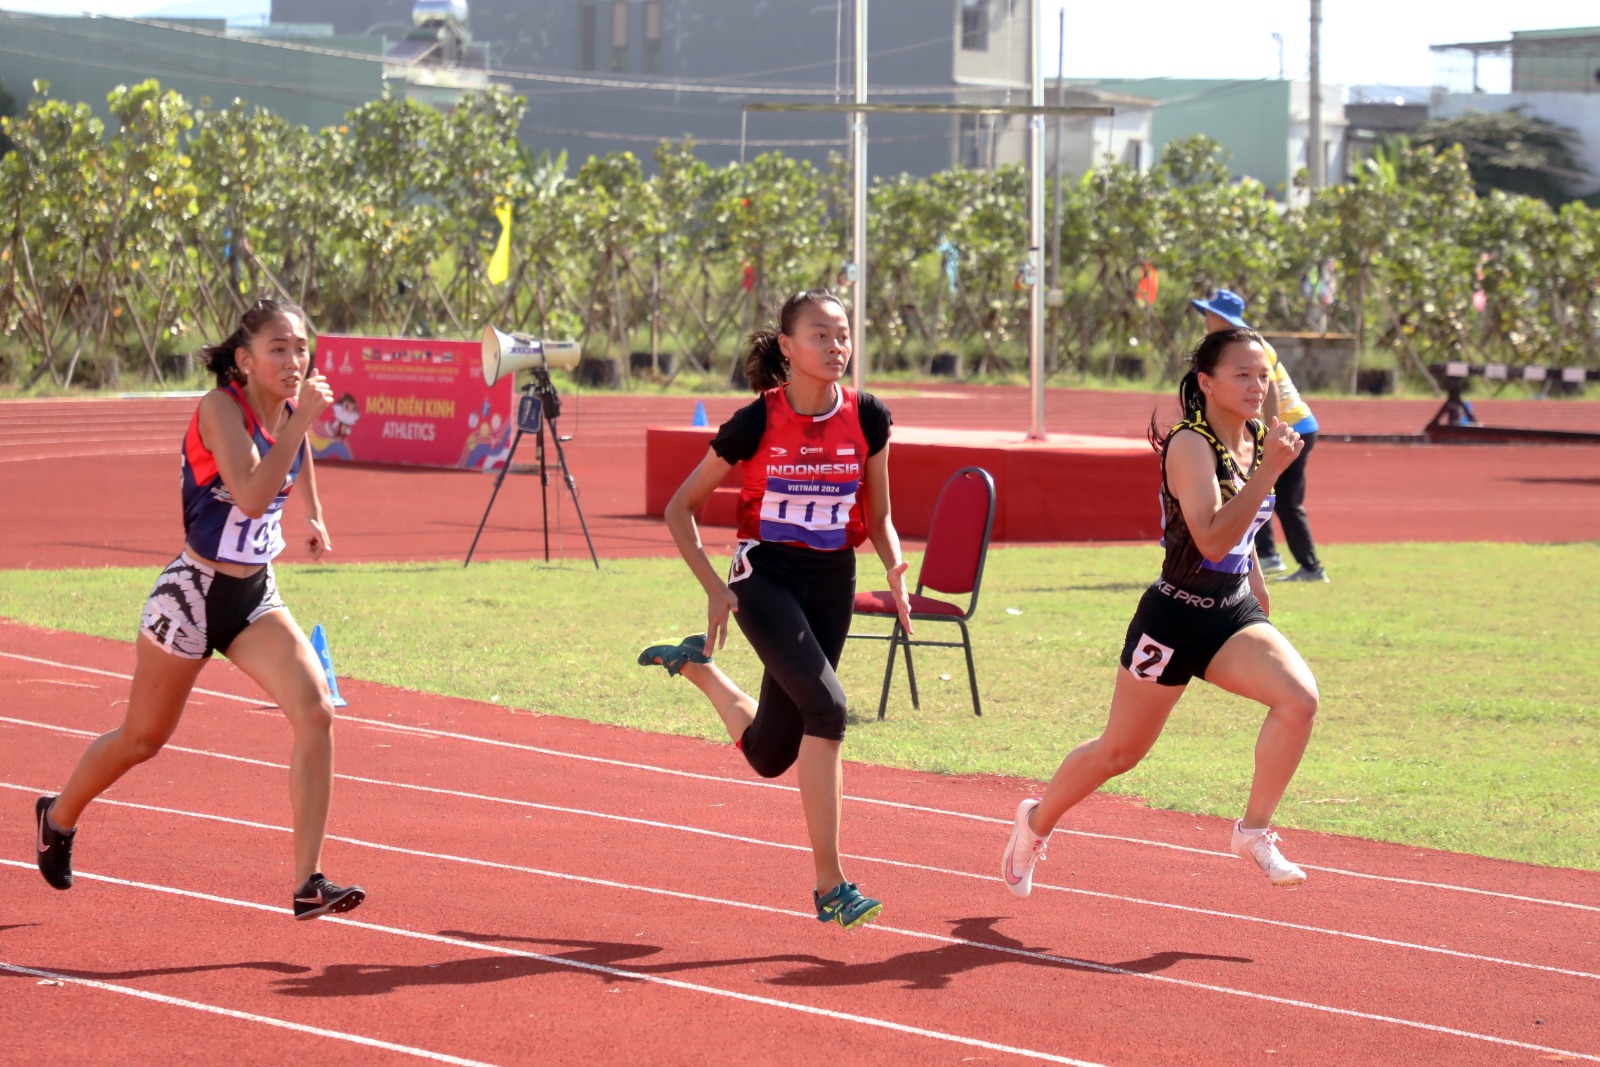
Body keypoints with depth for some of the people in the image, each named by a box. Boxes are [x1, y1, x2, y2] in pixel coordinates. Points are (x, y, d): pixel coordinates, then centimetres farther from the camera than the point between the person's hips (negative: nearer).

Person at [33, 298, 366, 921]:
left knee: (315, 713, -17)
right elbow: (251, 495, -35)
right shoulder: (221, 408, -20)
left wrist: (313, 514, 36)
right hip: (193, 593, -5)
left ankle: (308, 883, -18)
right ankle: (59, 816, 43)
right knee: (143, 739, 12)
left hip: (255, 598, 5)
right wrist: (301, 421, -32)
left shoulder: (292, 408, 1)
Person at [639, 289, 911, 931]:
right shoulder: (756, 424, -11)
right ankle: (829, 885, -22)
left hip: (832, 582, 4)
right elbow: (681, 507, -2)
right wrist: (714, 589, -10)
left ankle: (697, 664, 38)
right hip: (765, 575, -4)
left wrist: (895, 566, -11)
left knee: (770, 756, 7)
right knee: (826, 708, -26)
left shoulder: (867, 419, -3)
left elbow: (879, 518, 10)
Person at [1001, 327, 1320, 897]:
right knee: (1119, 751, 9)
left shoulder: (1256, 439, 4)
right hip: (1175, 618, -6)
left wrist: (1256, 589, 21)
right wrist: (1269, 471, -35)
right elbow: (1212, 540, -32)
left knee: (1299, 698, -22)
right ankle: (1036, 822, 37)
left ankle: (1255, 831, -7)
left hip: (1234, 613, 6)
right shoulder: (1190, 446, -20)